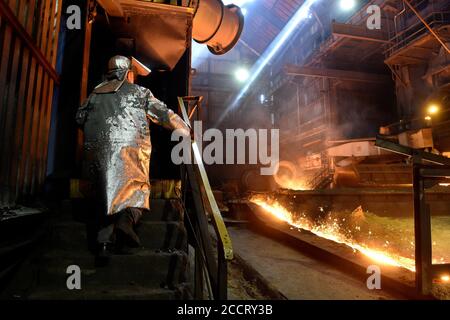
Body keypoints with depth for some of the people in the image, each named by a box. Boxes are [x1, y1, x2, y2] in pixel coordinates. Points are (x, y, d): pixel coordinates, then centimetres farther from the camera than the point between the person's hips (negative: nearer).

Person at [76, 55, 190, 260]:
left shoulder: (96, 93, 21)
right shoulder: (139, 92, 11)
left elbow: (80, 117, 21)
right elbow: (165, 114, 9)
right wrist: (186, 130, 18)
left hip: (98, 150, 4)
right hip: (130, 148, -4)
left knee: (107, 193, 10)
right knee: (138, 189, 3)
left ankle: (105, 242, 6)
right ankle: (127, 220, -26)